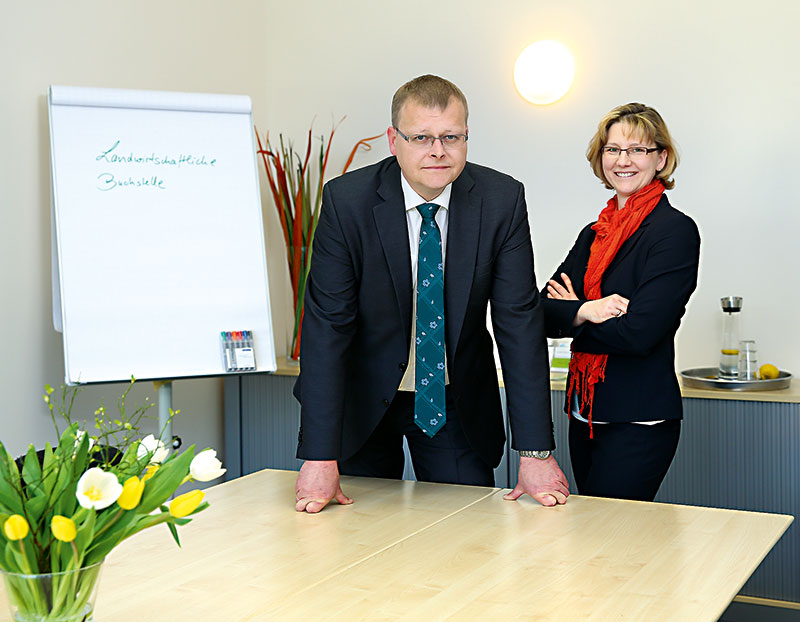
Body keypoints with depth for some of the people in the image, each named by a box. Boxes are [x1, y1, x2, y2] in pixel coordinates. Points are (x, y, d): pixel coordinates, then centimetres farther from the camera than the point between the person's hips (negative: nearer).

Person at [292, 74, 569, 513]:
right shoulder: (347, 200, -17)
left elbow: (520, 322, -14)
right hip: (363, 401, -1)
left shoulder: (502, 200, -13)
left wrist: (535, 453, -18)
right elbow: (326, 325, -19)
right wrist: (320, 457, -26)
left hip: (458, 404, 2)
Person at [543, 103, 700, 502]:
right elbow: (543, 312, 2)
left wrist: (570, 311, -5)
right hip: (585, 415, 7)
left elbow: (639, 333, -19)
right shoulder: (593, 234, 12)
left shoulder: (675, 230, -10)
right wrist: (584, 311, -18)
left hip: (639, 421, -7)